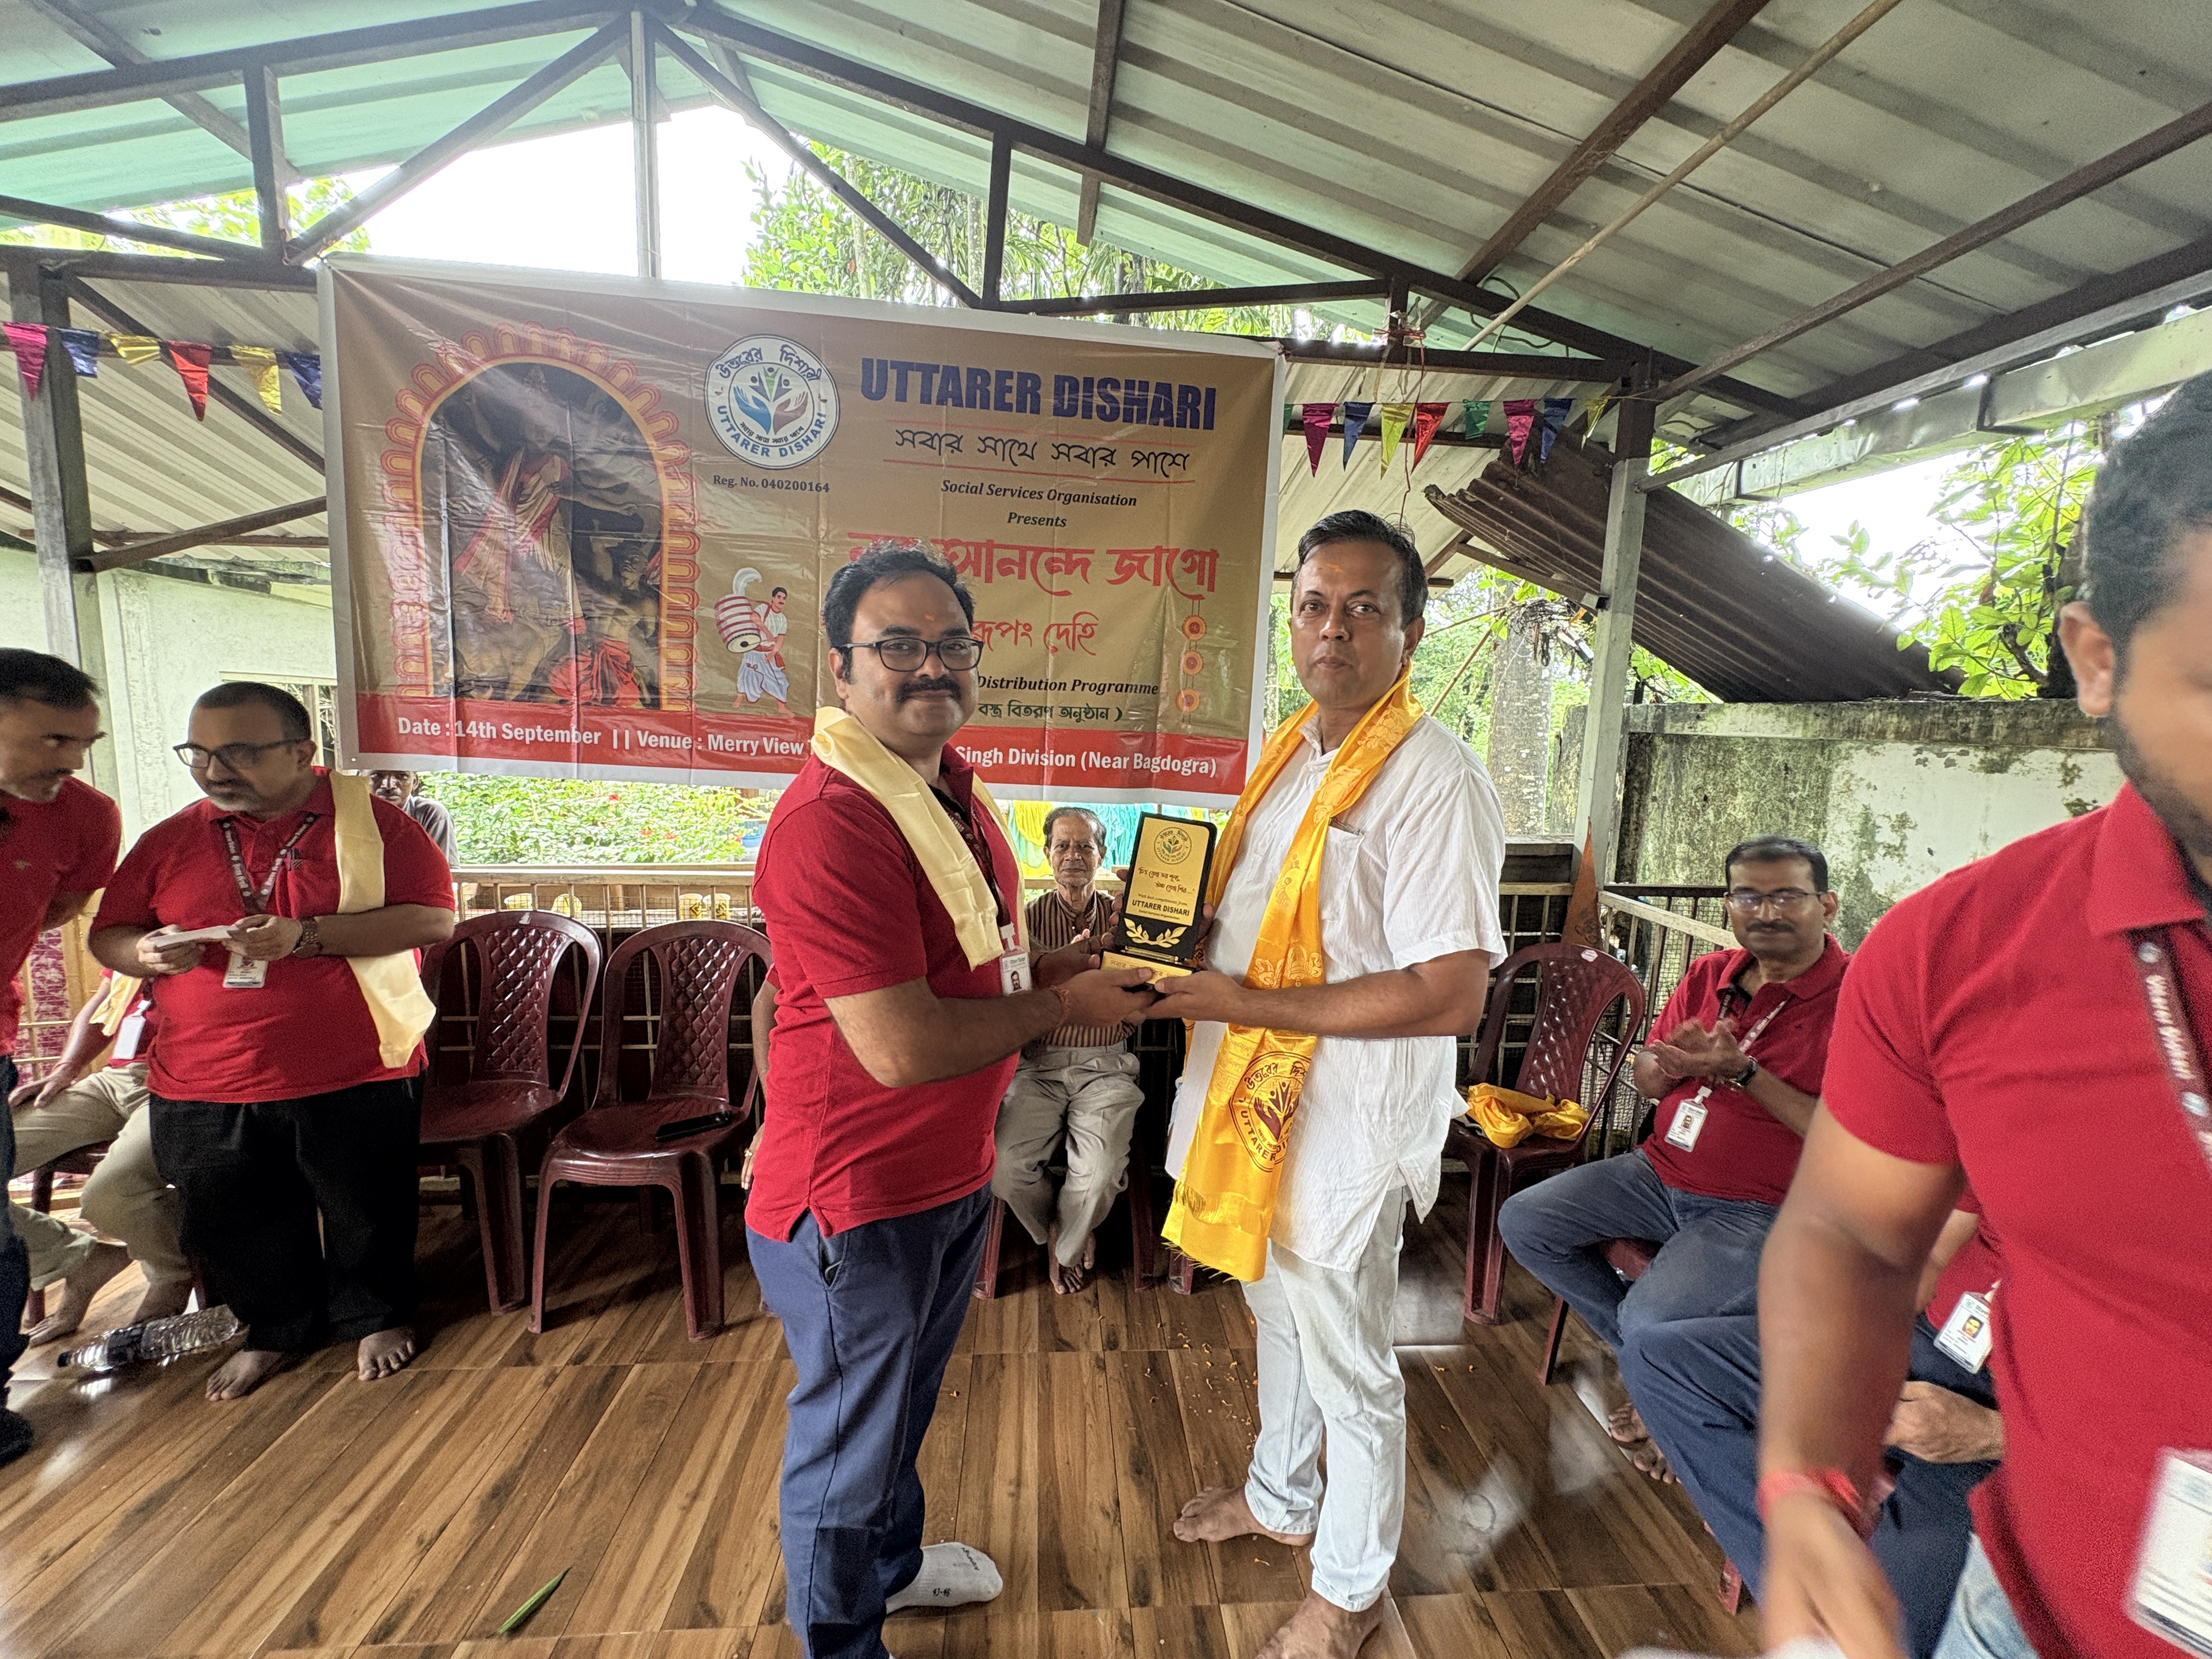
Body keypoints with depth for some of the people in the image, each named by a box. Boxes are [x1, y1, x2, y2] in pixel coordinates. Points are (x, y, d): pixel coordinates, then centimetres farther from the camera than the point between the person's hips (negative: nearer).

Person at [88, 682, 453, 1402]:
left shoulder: (370, 821, -6)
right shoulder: (169, 841, 7)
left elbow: (433, 917, -15)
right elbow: (106, 934, 14)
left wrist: (305, 936, -23)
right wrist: (148, 953, -10)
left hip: (351, 1075, -4)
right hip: (204, 1085, 4)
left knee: (366, 1213, 10)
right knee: (234, 1225, 17)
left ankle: (377, 1315, 35)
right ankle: (274, 1328, 42)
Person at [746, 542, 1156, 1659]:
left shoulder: (953, 790, 4)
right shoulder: (829, 821, -27)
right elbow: (903, 1047, -30)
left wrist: (1077, 964, 0)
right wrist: (1064, 1007, -17)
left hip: (953, 1176, 9)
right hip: (855, 1200, -9)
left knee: (905, 1401, 32)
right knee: (846, 1439, 18)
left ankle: (892, 1562, 59)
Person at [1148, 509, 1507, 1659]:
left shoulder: (1436, 781, -21)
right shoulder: (1289, 750, 6)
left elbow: (1449, 998, -26)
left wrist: (1242, 1001, -25)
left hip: (1343, 1122, -8)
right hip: (1253, 1098, 8)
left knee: (1348, 1368, 15)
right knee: (1279, 1318, 28)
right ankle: (1281, 1499, 55)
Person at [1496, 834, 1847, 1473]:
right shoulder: (1710, 973, 6)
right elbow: (1645, 1080, 10)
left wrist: (1742, 1071, -24)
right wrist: (1673, 1063, -13)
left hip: (1763, 1210, -6)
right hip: (1662, 1173, 7)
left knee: (1652, 1317, -27)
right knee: (1523, 1222, -2)